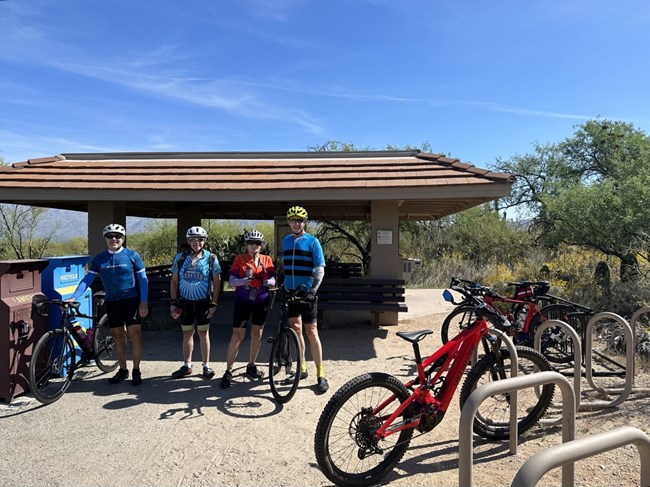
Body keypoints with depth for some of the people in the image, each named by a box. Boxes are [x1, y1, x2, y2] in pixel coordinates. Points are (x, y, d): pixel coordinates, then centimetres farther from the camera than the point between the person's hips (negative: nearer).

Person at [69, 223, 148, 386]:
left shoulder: (132, 255, -4)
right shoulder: (99, 259, 5)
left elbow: (143, 279, -3)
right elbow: (87, 279, 1)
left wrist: (144, 302, -9)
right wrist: (74, 297, -13)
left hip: (131, 300, -3)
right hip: (112, 302, 3)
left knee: (135, 334, -5)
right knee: (117, 336, 10)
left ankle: (136, 371, 7)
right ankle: (123, 370, 23)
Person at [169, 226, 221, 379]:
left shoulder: (211, 258, -4)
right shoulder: (180, 257, 1)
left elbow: (216, 283, -2)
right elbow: (174, 281, 6)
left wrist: (213, 304, -7)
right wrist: (173, 302, 1)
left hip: (203, 302, -2)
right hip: (185, 302, 2)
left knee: (203, 333, 6)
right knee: (187, 333, 11)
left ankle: (206, 366, 18)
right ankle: (187, 366, 24)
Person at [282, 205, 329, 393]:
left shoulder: (312, 241, -5)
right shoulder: (286, 241, 9)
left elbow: (320, 268, -10)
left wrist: (313, 291, -20)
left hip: (307, 293, -5)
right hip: (290, 292, 5)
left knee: (311, 332, -5)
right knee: (295, 328, 11)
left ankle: (320, 374, 3)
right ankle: (302, 367, 25)